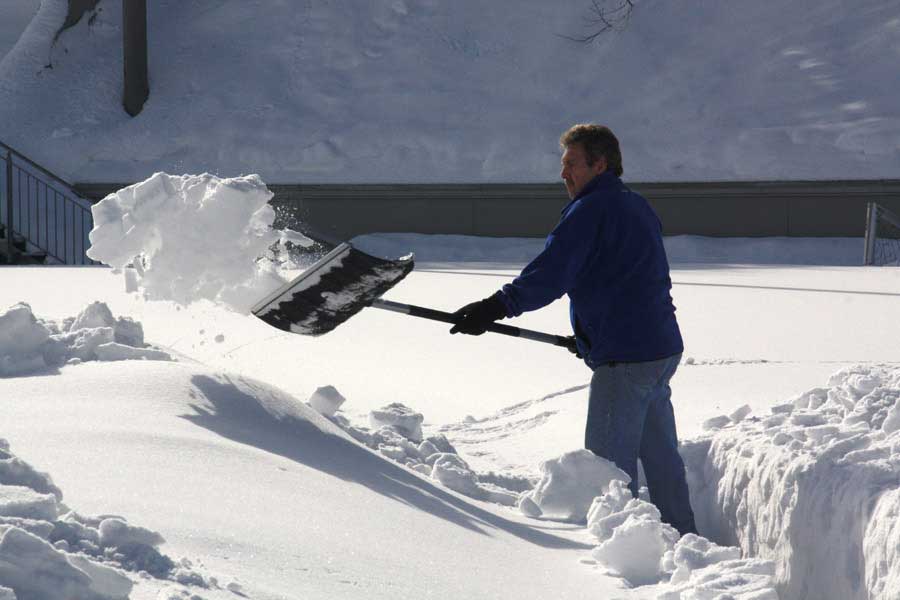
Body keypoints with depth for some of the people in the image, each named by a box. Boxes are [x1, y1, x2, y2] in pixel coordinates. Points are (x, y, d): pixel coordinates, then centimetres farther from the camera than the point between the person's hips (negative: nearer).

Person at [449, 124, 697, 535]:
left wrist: (496, 307, -28)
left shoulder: (590, 211, -14)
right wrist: (594, 334, 29)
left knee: (610, 464, -3)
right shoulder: (637, 207, 17)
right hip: (662, 348, 10)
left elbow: (551, 274, -24)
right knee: (660, 455, 18)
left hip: (625, 359, -10)